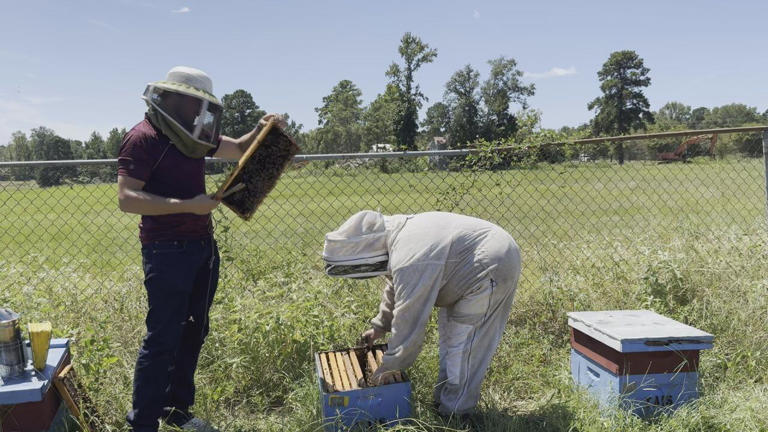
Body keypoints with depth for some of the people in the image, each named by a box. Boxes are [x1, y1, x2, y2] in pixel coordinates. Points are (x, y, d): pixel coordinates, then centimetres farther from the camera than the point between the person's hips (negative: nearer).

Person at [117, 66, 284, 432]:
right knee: (162, 337, -3)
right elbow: (127, 199, -20)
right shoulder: (143, 139, -12)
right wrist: (187, 205, -24)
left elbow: (238, 149, 23)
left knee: (193, 331, 14)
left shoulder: (191, 136, 12)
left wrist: (261, 130, 4)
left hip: (203, 247, 9)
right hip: (168, 253, -8)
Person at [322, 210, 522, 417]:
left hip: (493, 267, -11)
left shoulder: (410, 265, -30)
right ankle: (445, 397, 31)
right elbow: (395, 288, 19)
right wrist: (380, 326, 25)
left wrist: (388, 367, -11)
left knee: (461, 340, -6)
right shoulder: (398, 238, 2)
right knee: (448, 325, 19)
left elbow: (408, 324, -24)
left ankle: (455, 411, 8)